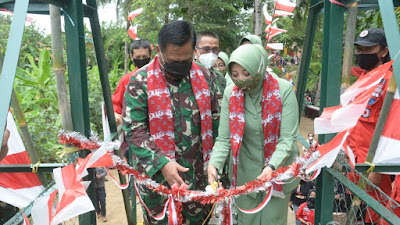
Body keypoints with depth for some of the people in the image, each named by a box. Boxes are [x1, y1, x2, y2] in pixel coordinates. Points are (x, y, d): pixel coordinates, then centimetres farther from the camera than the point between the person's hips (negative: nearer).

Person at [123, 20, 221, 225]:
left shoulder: (203, 76, 1)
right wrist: (161, 163, -22)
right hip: (157, 177, -2)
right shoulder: (140, 81, -11)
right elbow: (134, 130, -13)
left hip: (199, 175, 3)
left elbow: (214, 119, 8)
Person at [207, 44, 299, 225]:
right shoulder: (231, 93, -9)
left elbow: (288, 138, -17)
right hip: (245, 172, 2)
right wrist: (214, 164, -26)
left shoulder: (284, 90, -16)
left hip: (278, 170, -1)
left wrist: (272, 166, -32)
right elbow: (224, 138, -9)